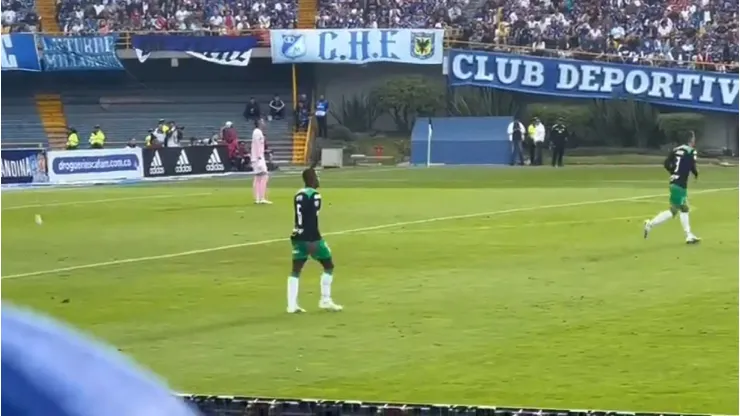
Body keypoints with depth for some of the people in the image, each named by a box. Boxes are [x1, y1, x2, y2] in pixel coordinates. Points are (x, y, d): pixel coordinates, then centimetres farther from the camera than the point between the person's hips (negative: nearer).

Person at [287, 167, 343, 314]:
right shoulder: (314, 195, -11)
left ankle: (292, 305, 0)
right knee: (328, 265, 9)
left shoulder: (298, 195, 12)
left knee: (296, 270, 7)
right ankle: (325, 301, 8)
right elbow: (313, 219, -19)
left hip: (298, 236, 7)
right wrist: (313, 241, -23)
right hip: (310, 237, -7)